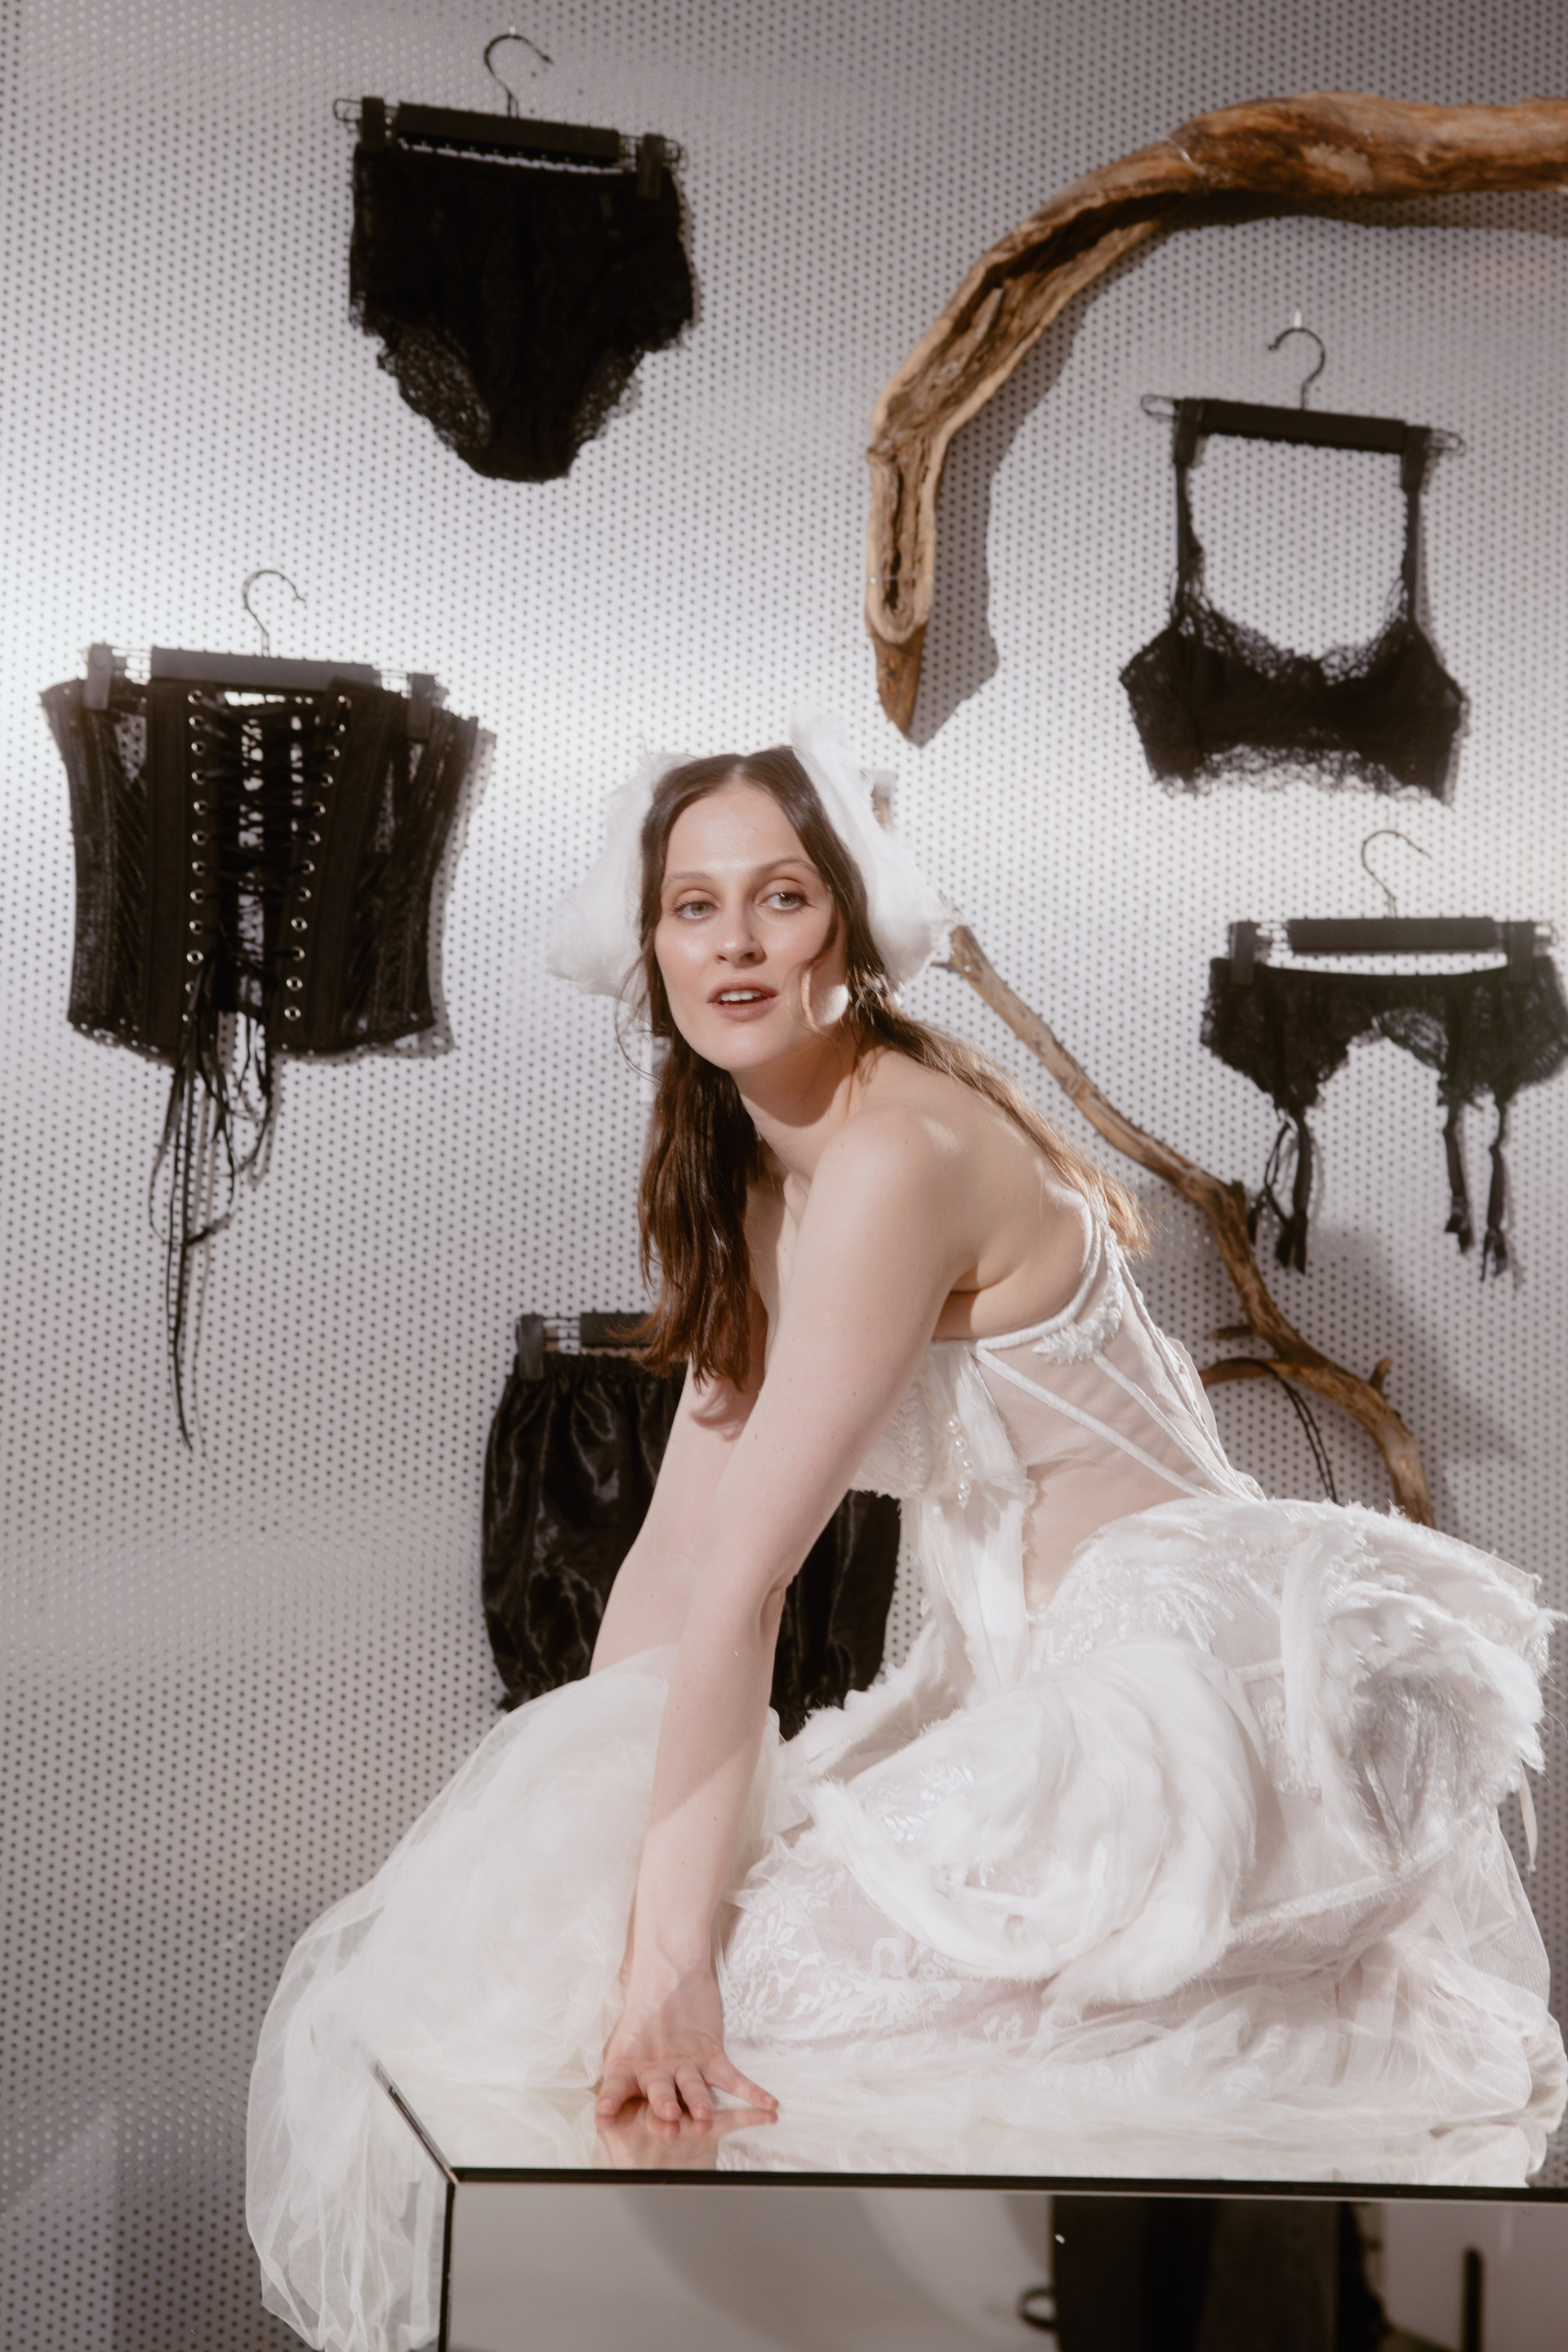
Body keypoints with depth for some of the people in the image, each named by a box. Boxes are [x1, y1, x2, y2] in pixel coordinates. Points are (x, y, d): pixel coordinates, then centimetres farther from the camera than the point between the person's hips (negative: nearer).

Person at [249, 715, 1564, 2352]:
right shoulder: (756, 1184, 9)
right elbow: (674, 1549, 8)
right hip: (1025, 1690, 9)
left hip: (1174, 1693, -9)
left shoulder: (896, 1157, -20)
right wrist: (557, 1826, 4)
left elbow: (746, 1581, -25)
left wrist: (668, 1943, -25)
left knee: (751, 1980, -17)